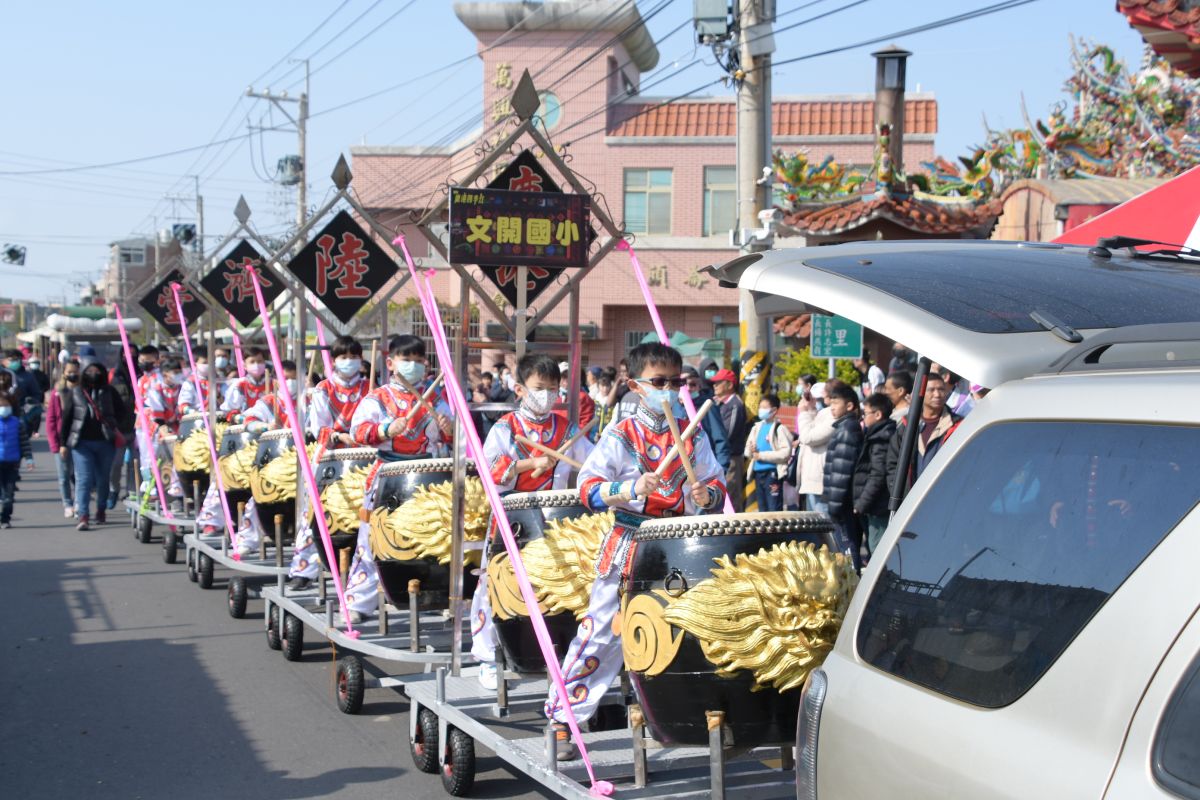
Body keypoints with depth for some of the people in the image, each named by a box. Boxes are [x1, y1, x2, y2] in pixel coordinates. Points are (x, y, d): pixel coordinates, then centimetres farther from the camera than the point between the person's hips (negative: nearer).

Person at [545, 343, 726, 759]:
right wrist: (631, 490, -28)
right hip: (628, 550, -4)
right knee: (601, 632, -2)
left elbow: (716, 482, 9)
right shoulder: (620, 436, -6)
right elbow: (588, 487, -13)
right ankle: (562, 718, 5)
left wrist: (706, 495, -13)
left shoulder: (693, 435, 6)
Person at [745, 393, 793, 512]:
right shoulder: (757, 427, 13)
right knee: (762, 509, 14)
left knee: (774, 510, -6)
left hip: (772, 473, -7)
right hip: (758, 472, 7)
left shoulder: (780, 428, -9)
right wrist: (751, 451, -7)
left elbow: (785, 452, -17)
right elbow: (747, 450, 18)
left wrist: (762, 455, -15)